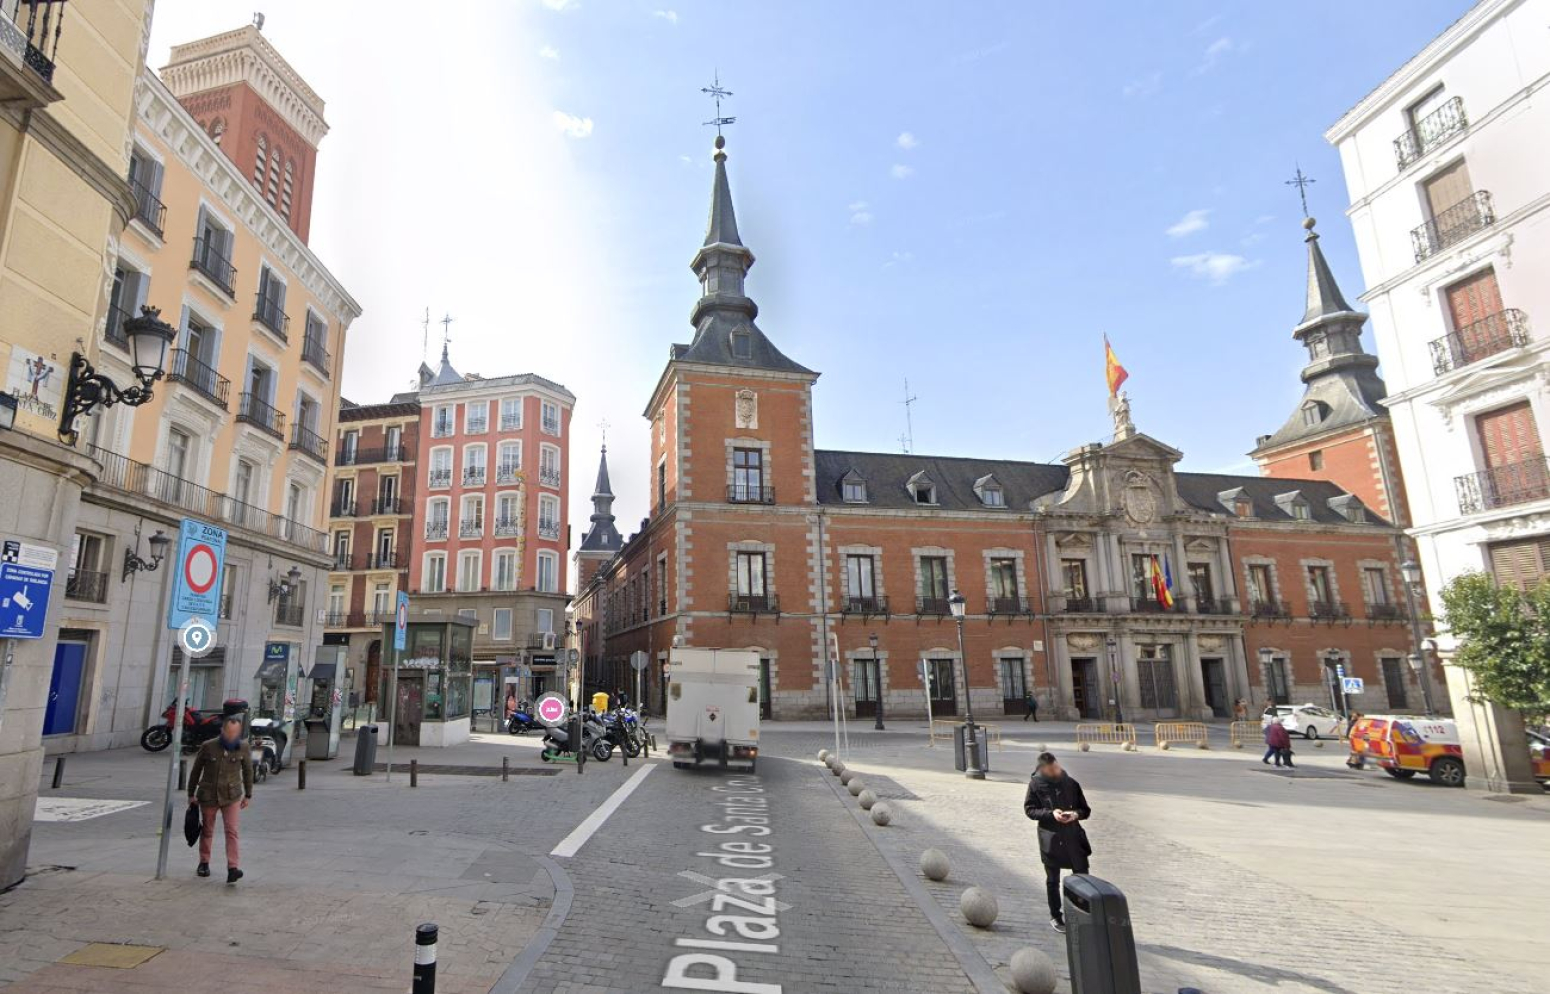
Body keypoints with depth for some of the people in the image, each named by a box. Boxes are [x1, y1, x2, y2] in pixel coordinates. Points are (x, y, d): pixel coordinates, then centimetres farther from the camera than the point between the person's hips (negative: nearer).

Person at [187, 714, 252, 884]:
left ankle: (232, 868, -14)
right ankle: (204, 863, 36)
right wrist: (191, 794, 8)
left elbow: (247, 771, 5)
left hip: (232, 796, 0)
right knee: (207, 831, 15)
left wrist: (248, 795, 8)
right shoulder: (208, 747, -11)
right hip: (208, 796, 0)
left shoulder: (243, 747, -8)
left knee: (232, 831, -10)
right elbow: (196, 770, 3)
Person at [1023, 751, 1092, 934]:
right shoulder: (1036, 784, -6)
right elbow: (1029, 809, -4)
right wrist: (1050, 813, -18)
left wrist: (1076, 814, -16)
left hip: (1073, 835, 2)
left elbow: (1085, 810, 6)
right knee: (1052, 880, 10)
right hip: (1050, 838, -1)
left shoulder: (1070, 783, -1)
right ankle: (1055, 916, 26)